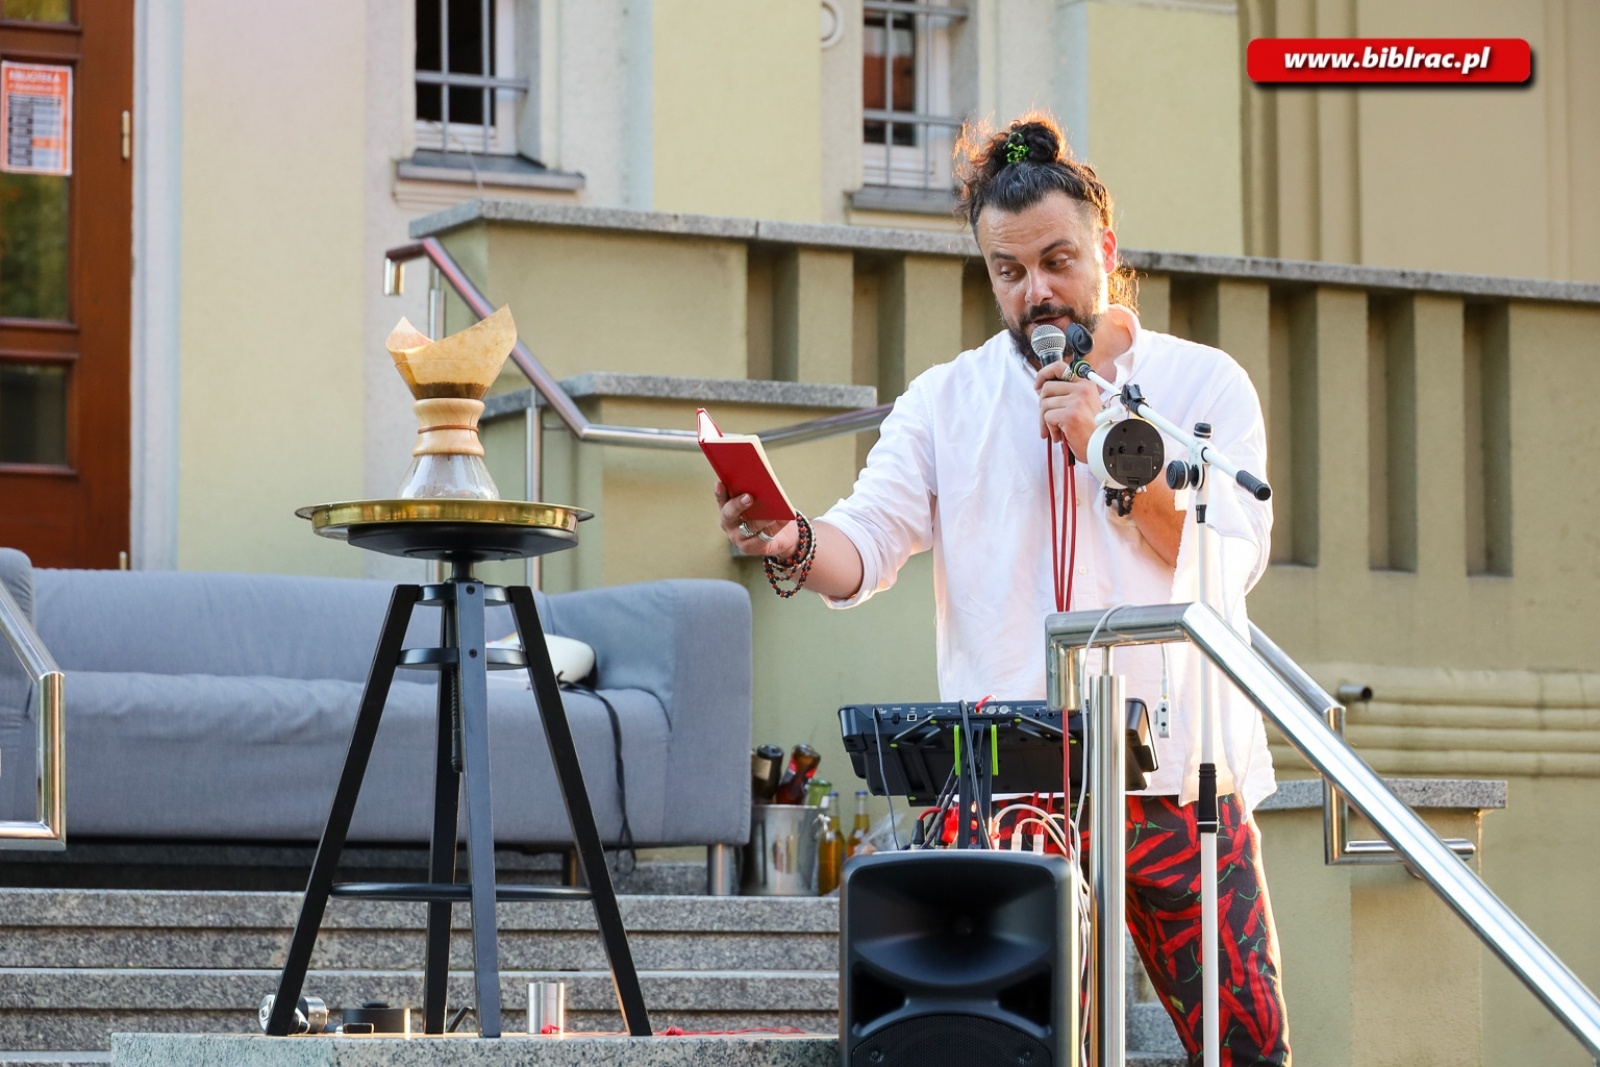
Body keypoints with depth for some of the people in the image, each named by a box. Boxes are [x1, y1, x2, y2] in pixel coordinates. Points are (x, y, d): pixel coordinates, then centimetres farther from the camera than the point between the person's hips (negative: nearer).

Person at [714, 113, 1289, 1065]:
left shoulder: (1205, 386, 6)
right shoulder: (946, 403, 9)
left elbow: (1230, 566, -5)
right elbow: (869, 544, -5)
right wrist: (795, 546, -27)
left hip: (1184, 778, 0)